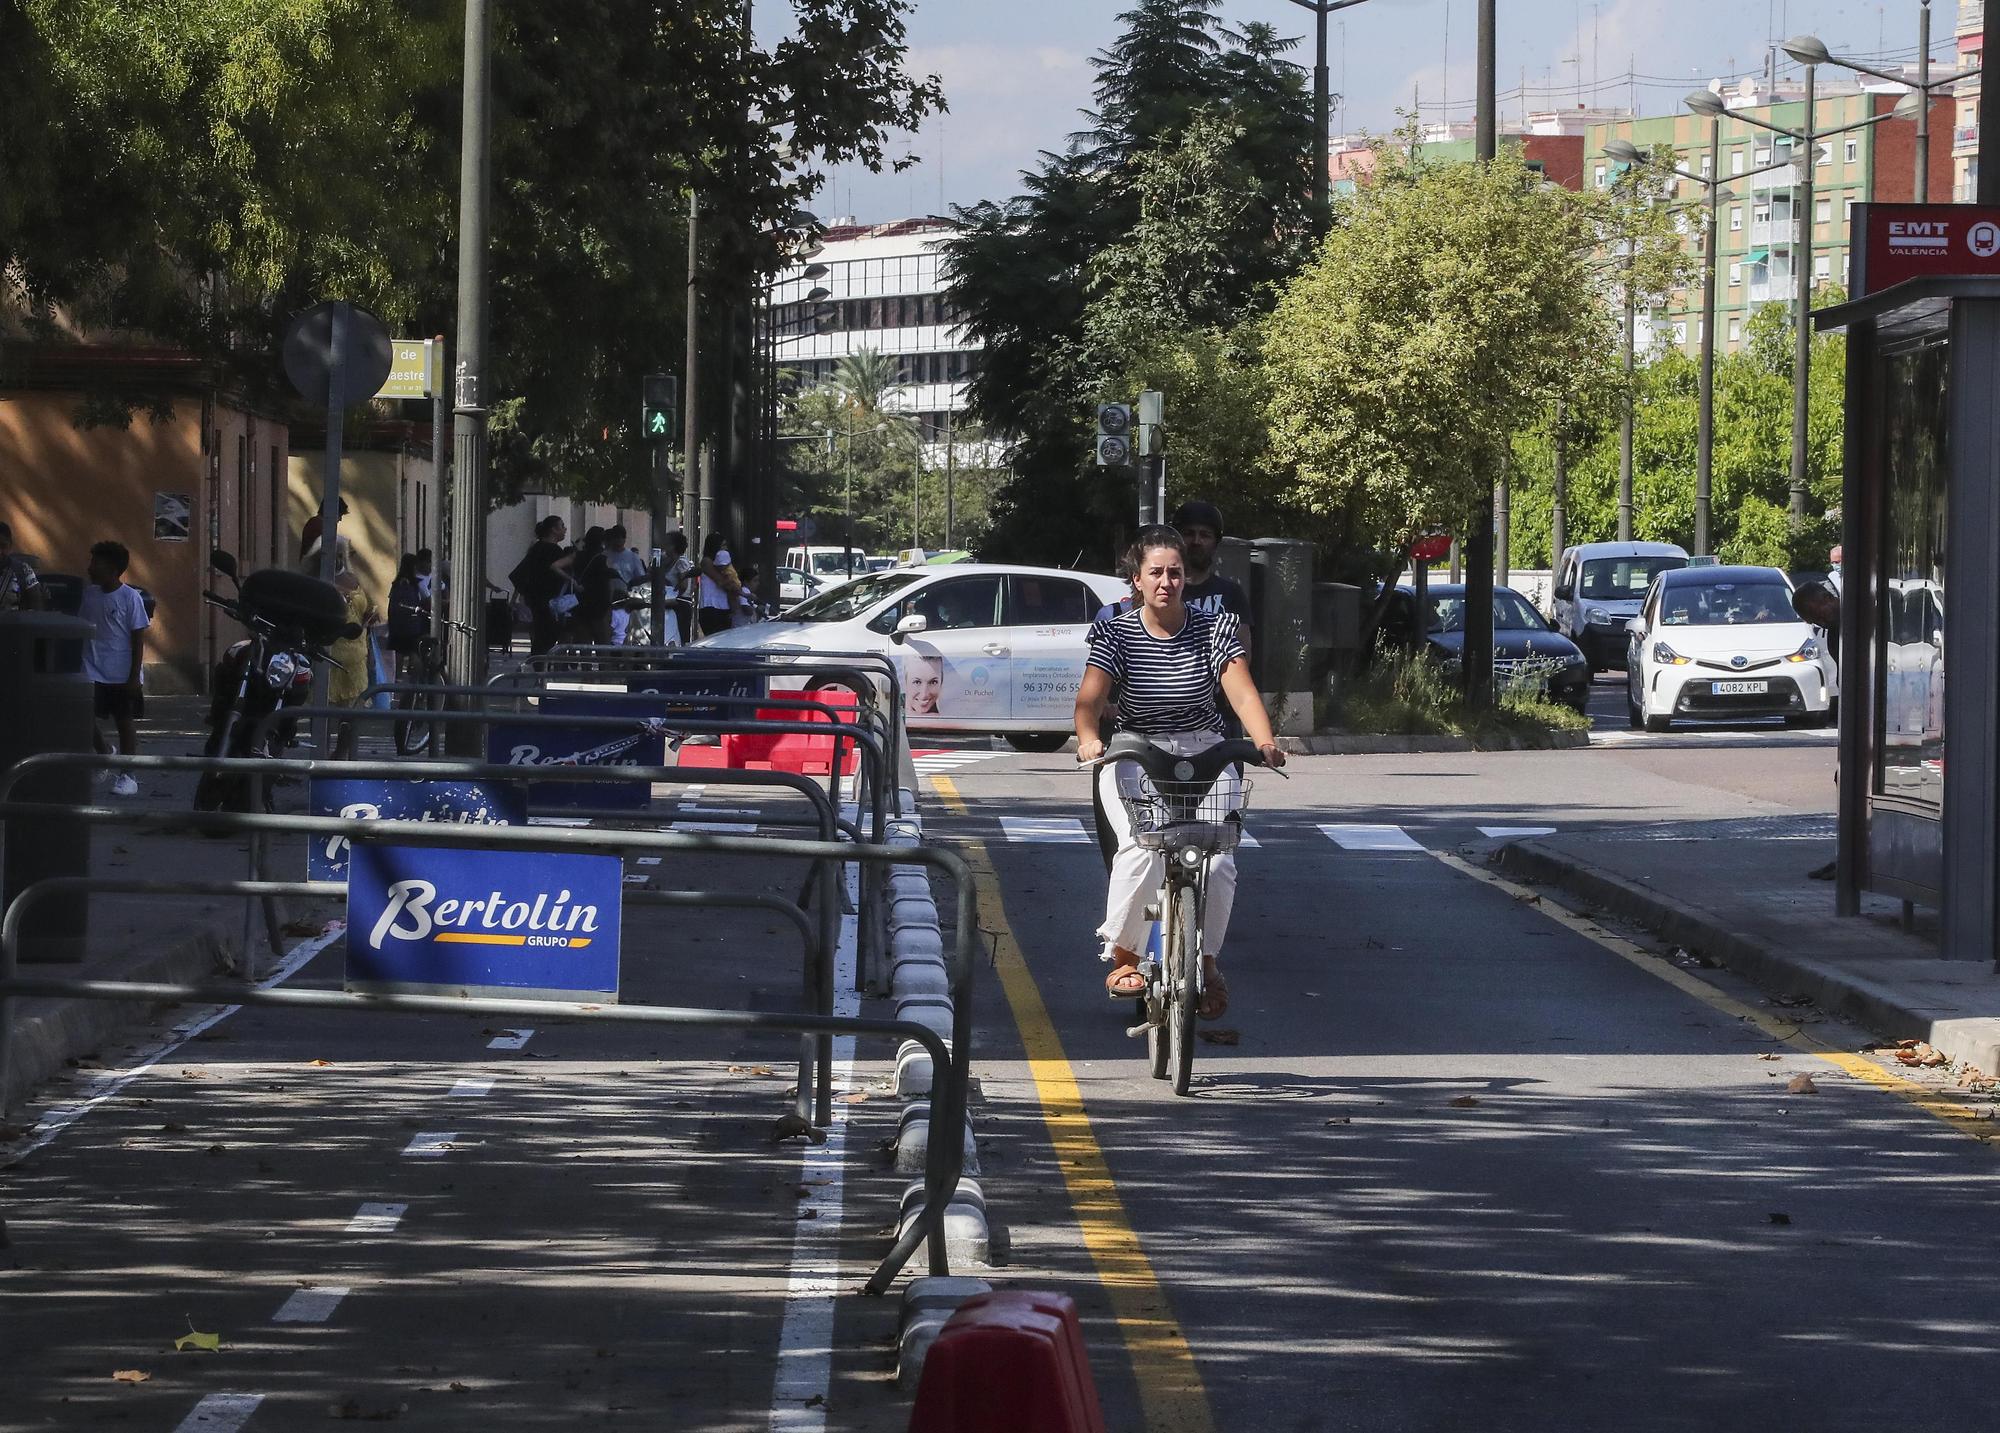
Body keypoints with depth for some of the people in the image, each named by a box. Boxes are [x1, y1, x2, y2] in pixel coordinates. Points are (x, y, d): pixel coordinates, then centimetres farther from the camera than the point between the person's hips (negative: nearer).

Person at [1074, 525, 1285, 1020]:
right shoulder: (1116, 634, -6)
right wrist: (1089, 738, -40)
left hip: (1205, 756, 2)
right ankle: (1122, 955, -8)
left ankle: (1207, 961, 8)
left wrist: (1265, 742, -34)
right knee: (1141, 850, -28)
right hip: (1135, 757, -1)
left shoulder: (1215, 629, -3)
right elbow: (1090, 698, -18)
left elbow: (1242, 692, -15)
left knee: (1218, 862, -17)